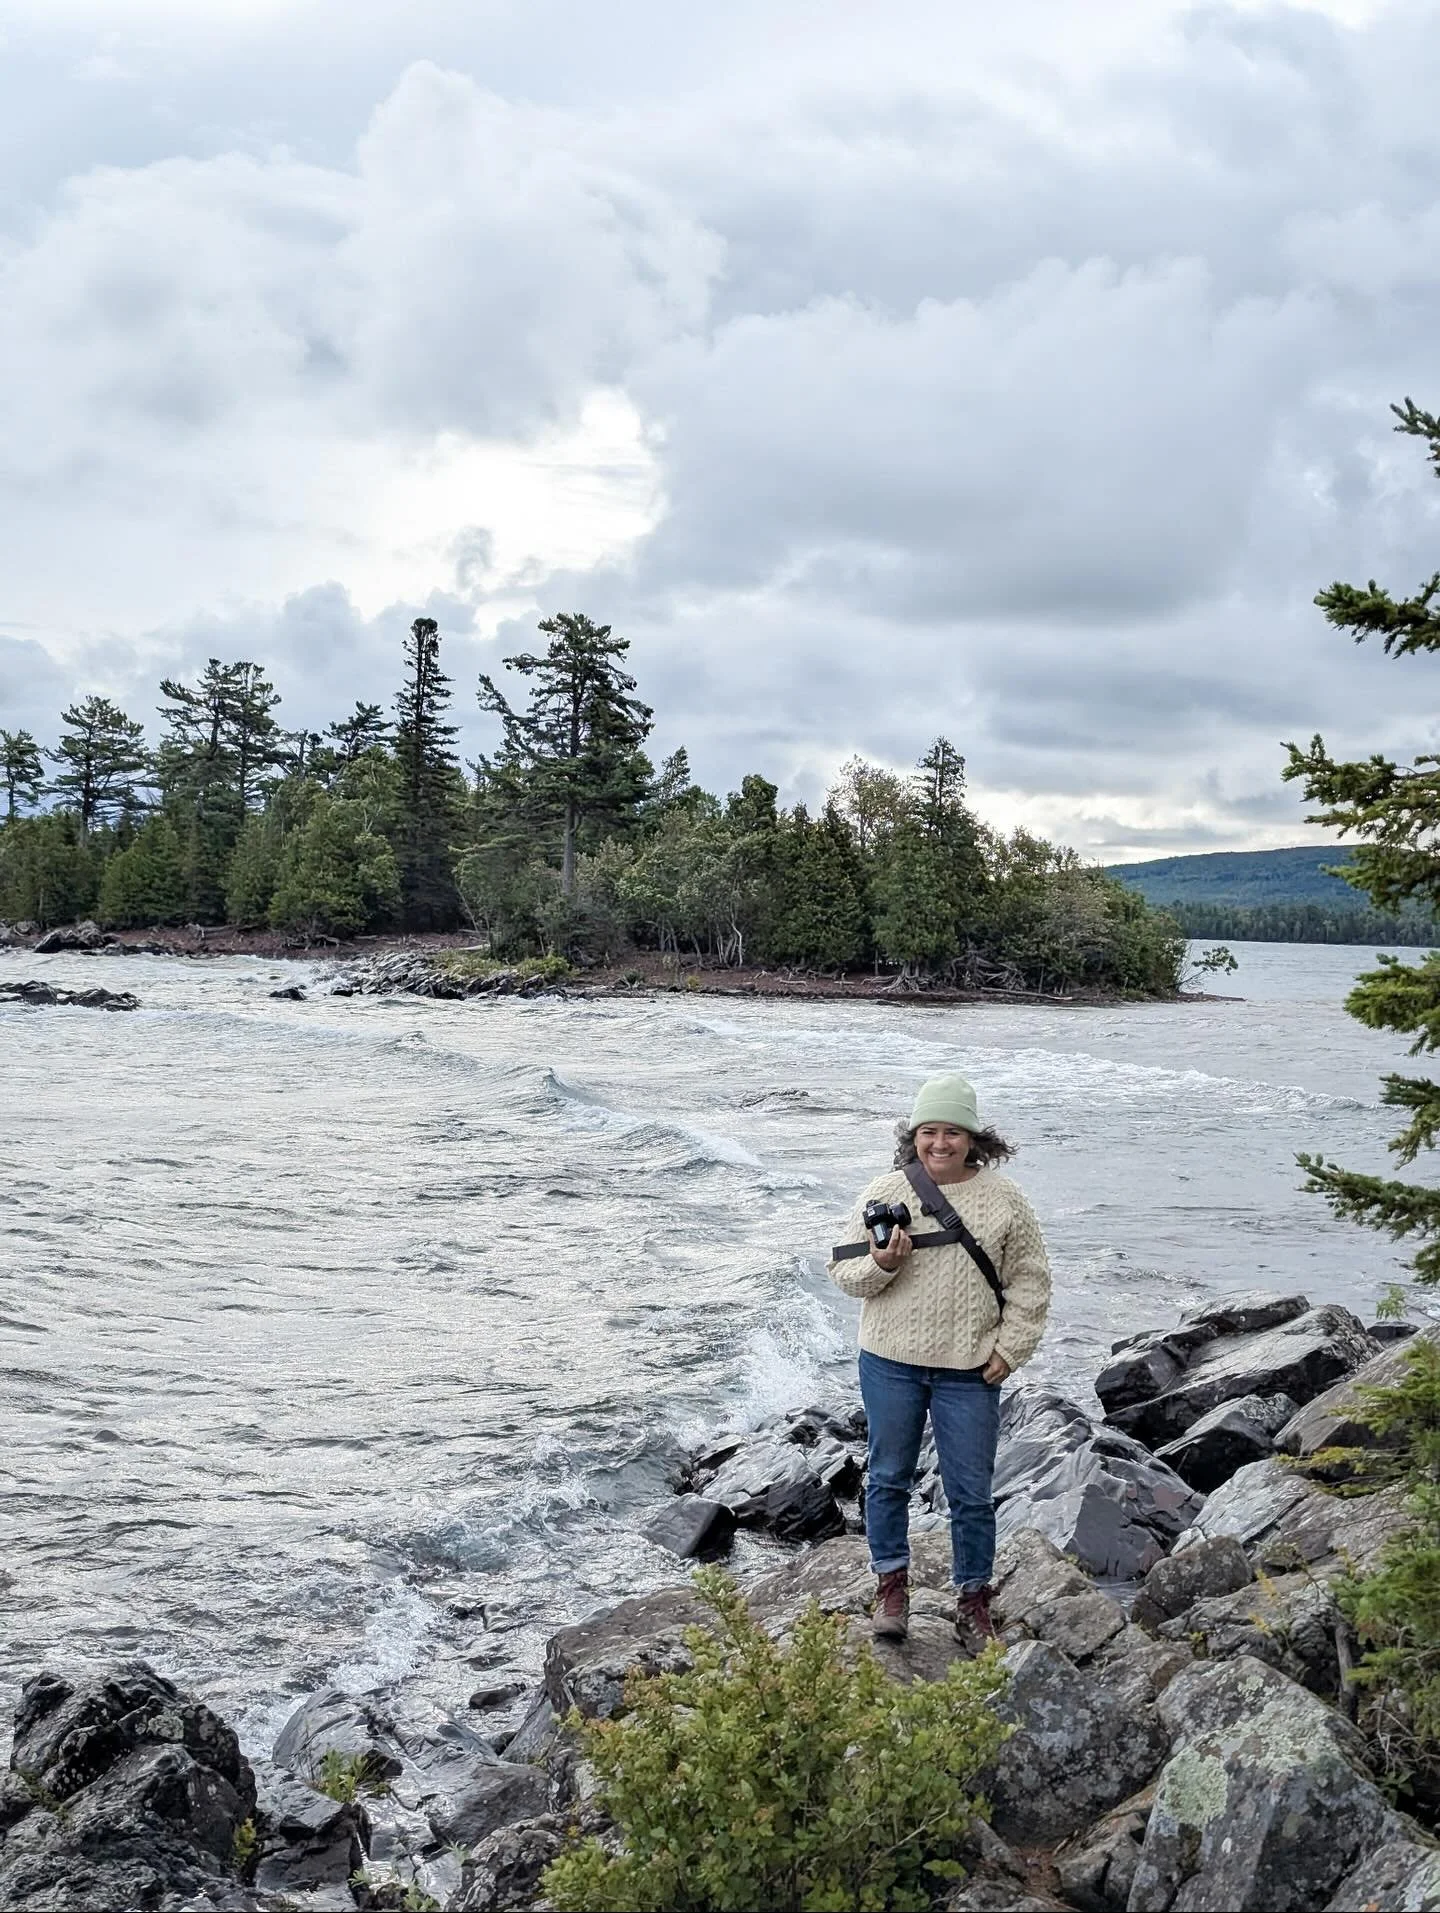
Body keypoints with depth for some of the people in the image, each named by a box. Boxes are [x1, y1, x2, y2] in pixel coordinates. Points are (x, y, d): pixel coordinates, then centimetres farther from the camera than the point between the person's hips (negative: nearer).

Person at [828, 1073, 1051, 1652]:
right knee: (889, 1478, 12)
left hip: (969, 1369, -1)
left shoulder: (1003, 1200, -2)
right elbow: (843, 1272, 2)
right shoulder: (883, 1194, -1)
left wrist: (1010, 1349, -3)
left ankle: (973, 1601, 20)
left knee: (971, 1492, 5)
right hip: (891, 1362, 1)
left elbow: (1030, 1280, 4)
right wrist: (882, 1264, -18)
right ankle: (891, 1585, 28)